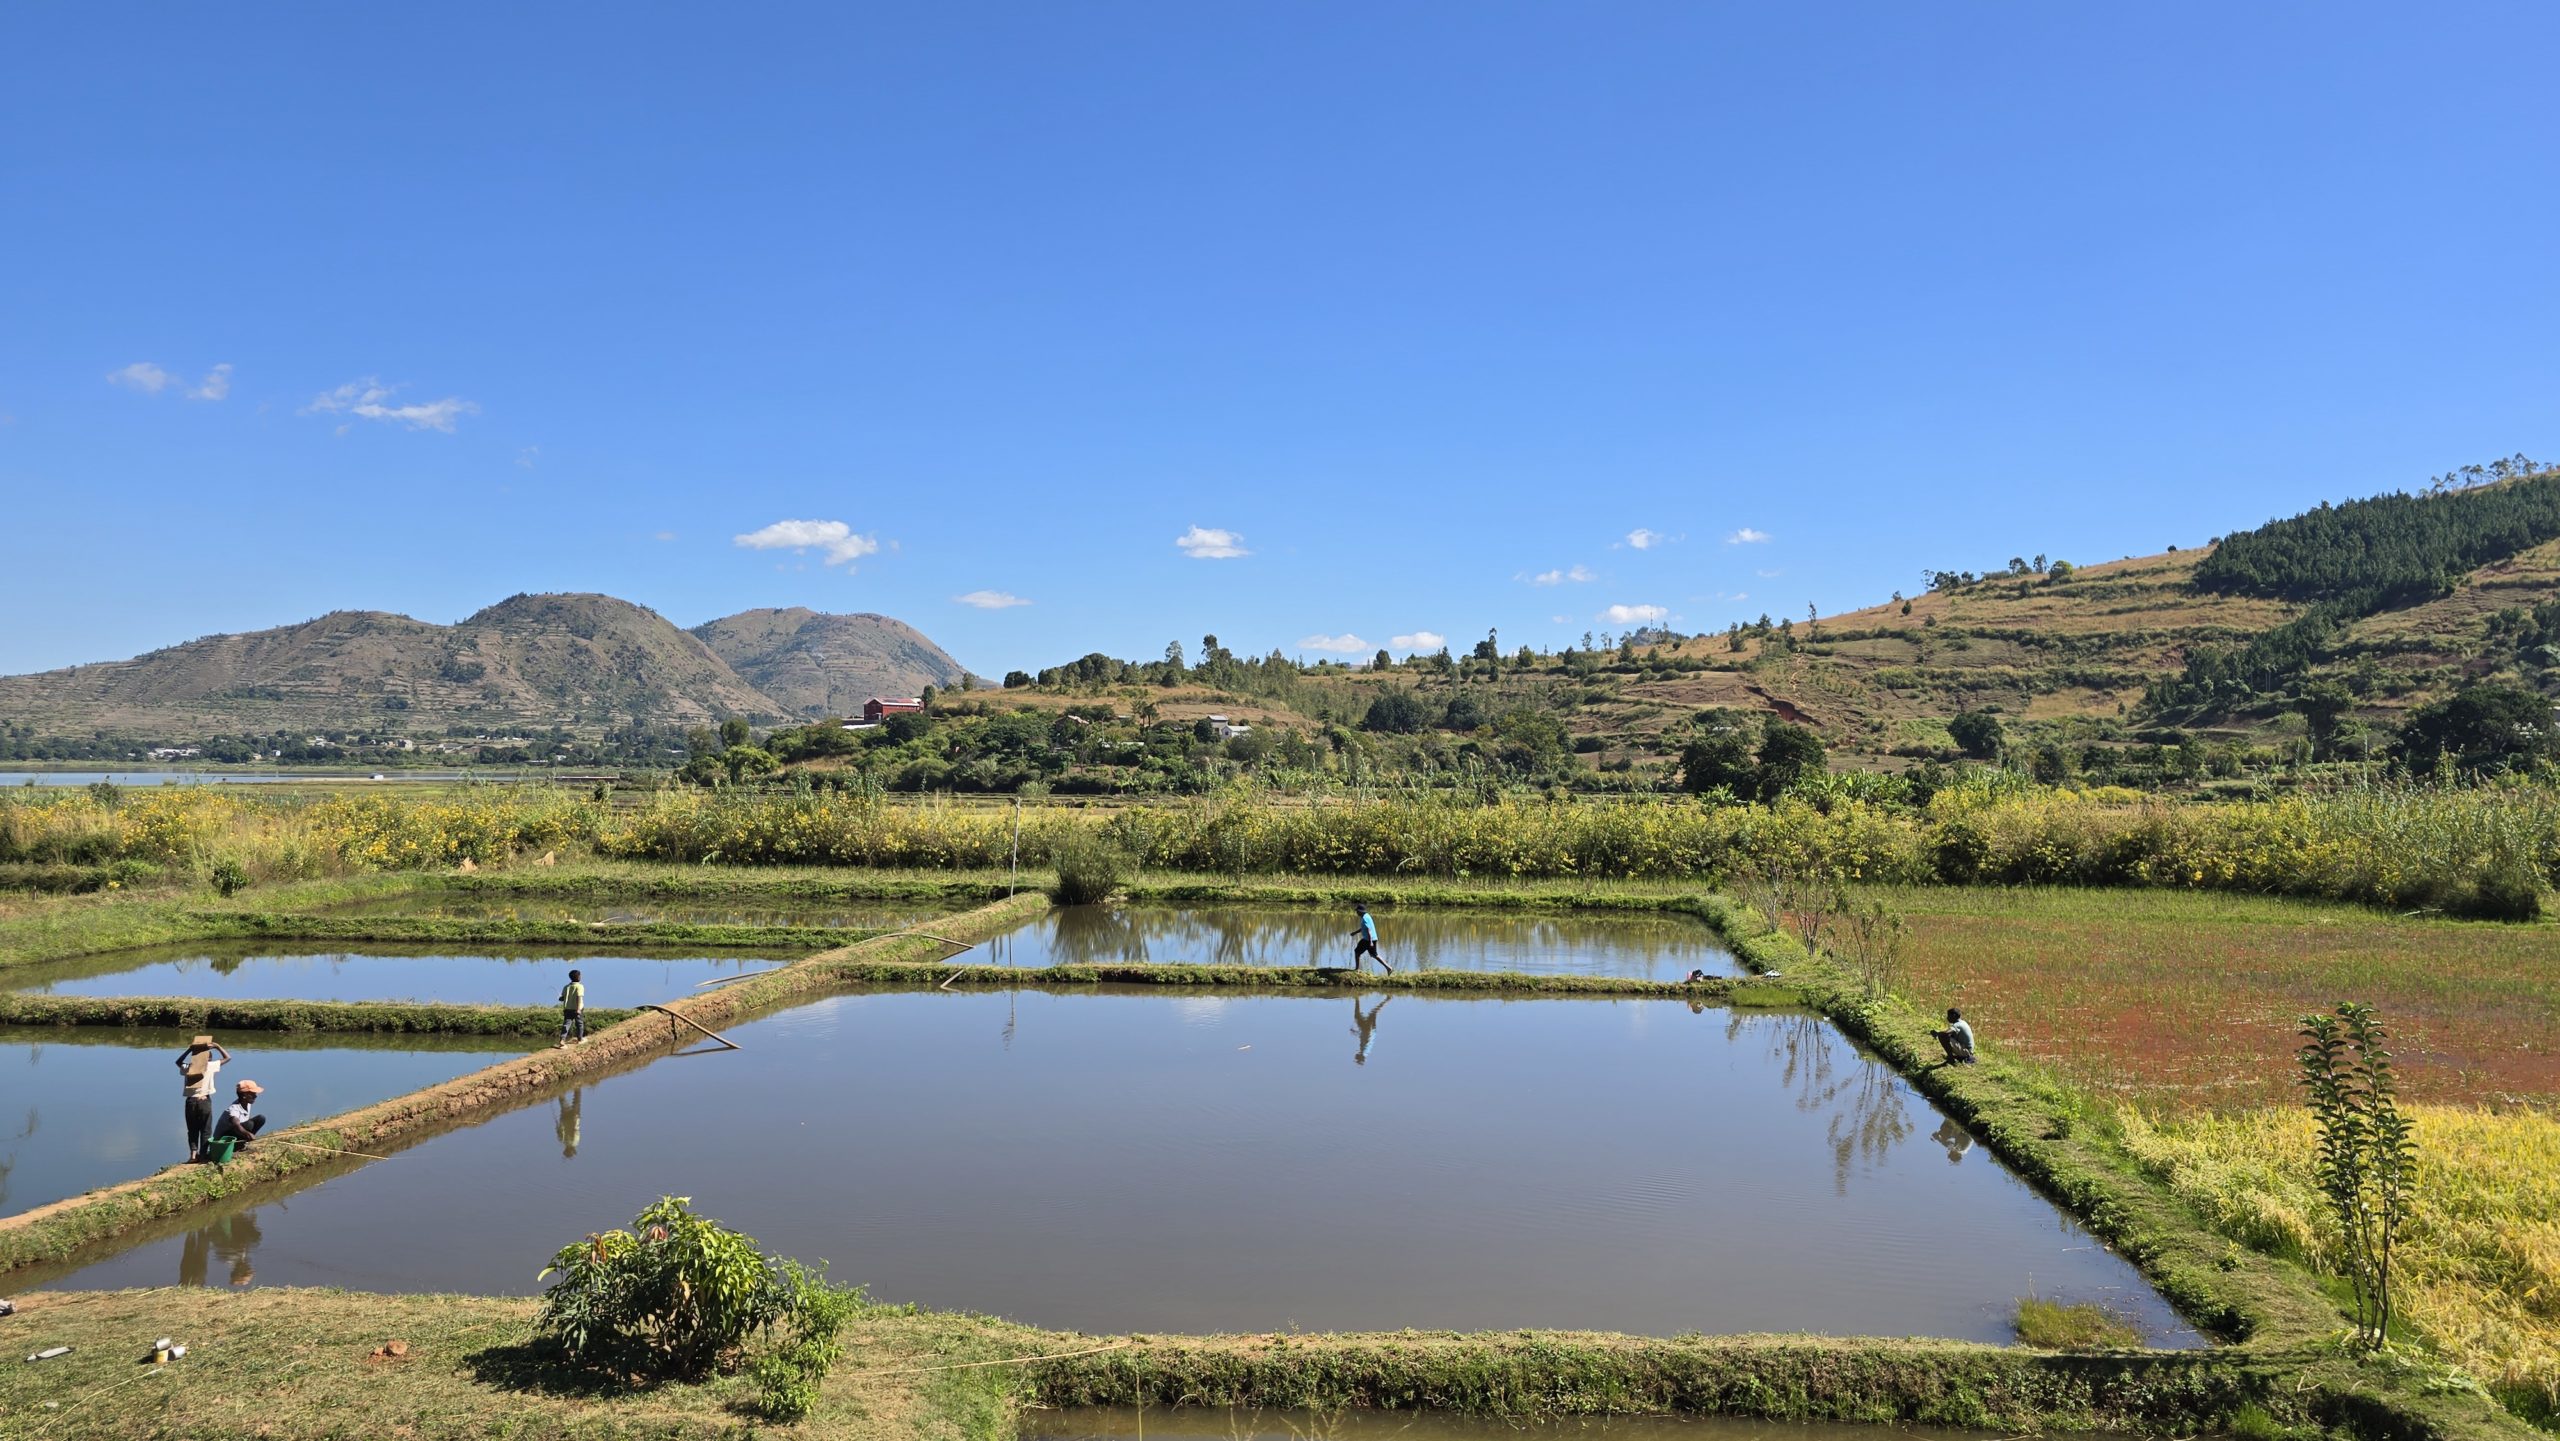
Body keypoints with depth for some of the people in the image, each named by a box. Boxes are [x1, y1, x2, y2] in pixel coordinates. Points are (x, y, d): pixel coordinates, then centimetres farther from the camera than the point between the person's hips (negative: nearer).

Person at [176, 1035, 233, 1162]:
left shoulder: (187, 1067, 7)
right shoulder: (210, 1066, -3)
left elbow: (178, 1061, 30)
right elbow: (228, 1058, 7)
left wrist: (189, 1049, 24)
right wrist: (216, 1046, 9)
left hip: (190, 1101, 3)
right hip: (204, 1101, -3)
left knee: (192, 1130, 13)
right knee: (205, 1130, 7)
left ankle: (193, 1153, 4)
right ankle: (202, 1154, 7)